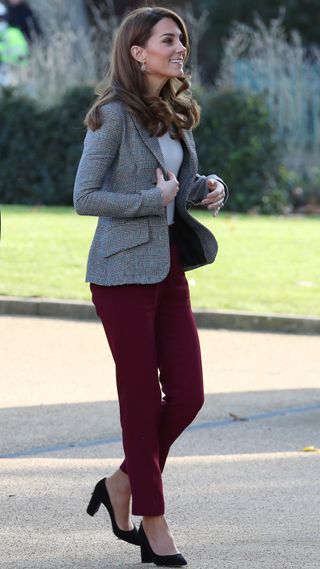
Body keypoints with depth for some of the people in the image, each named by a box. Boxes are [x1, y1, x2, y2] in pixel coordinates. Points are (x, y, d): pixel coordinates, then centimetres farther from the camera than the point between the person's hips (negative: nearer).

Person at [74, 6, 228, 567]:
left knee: (187, 394, 4)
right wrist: (153, 199, -17)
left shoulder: (175, 114, 10)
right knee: (143, 398, -1)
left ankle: (122, 485, 24)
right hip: (123, 271, -7)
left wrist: (210, 186, 1)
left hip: (170, 268, 7)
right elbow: (84, 198, -14)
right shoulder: (113, 115, -12)